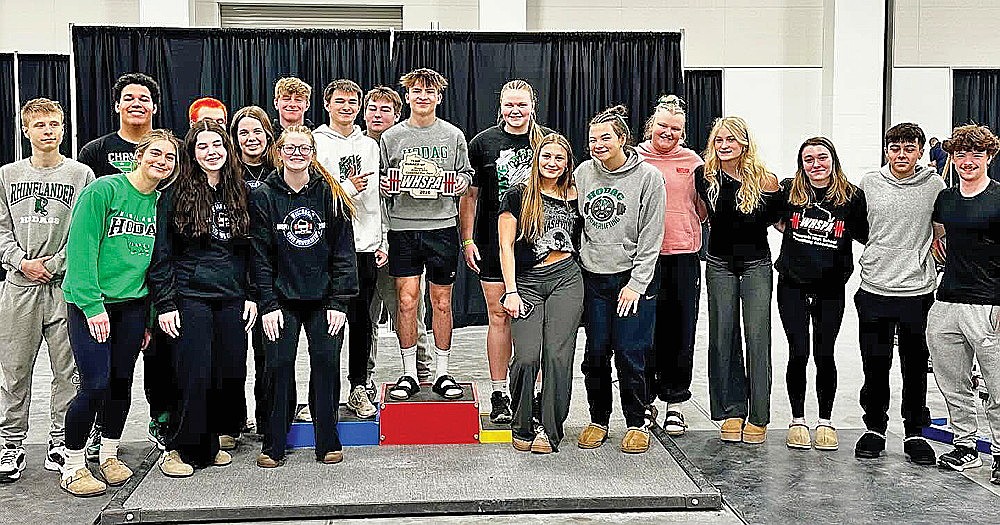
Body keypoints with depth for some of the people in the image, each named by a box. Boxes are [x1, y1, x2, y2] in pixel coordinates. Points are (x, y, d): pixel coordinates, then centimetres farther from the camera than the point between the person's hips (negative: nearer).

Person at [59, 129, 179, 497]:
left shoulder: (162, 203, 8)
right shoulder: (103, 190, -10)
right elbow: (80, 249, -15)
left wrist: (151, 316, 9)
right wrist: (91, 305, -20)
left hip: (133, 304, 6)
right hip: (90, 304, -5)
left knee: (121, 382, 10)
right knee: (96, 383, -10)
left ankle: (109, 456, 27)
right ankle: (72, 468, 6)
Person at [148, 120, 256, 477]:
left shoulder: (240, 193, 11)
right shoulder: (176, 194, 0)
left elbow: (251, 252, 14)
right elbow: (161, 253, -1)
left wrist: (252, 296, 7)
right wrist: (164, 304, -7)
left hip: (232, 297, 4)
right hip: (190, 296, -4)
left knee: (232, 370, 4)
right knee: (195, 374, -8)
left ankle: (216, 438, 22)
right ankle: (182, 448, 5)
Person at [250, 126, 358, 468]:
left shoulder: (330, 195, 2)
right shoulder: (264, 197, 1)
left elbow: (344, 251, 0)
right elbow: (260, 256, -1)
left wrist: (338, 302, -6)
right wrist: (268, 304, -7)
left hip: (324, 298, 1)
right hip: (282, 298, 0)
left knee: (326, 363, -1)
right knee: (278, 365, -2)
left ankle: (328, 443, 13)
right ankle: (274, 445, 11)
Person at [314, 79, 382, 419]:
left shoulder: (369, 145, 15)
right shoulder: (316, 143, 0)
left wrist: (382, 242, 11)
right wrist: (348, 188, -13)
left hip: (365, 246, 4)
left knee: (362, 320, 7)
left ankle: (359, 388, 17)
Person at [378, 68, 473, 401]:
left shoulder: (453, 136, 7)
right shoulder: (391, 137, 7)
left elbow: (466, 173, 14)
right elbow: (380, 179, 12)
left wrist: (462, 183, -7)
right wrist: (383, 186, -9)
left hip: (442, 227, 0)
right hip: (403, 227, 0)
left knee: (442, 303, 6)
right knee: (407, 302, -1)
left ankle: (442, 373, 17)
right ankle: (409, 374, 12)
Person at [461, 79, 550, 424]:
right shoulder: (482, 143, 4)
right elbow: (469, 194, 7)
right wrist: (467, 240, 0)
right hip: (493, 242, 0)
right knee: (499, 316, 2)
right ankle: (499, 395, 10)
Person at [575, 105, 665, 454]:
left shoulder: (648, 176, -6)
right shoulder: (583, 174, 5)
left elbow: (651, 237, -6)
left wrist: (636, 284, -10)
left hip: (633, 278, -3)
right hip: (593, 278, 3)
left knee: (629, 354, -3)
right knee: (595, 354, 5)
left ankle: (636, 423, 14)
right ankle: (598, 420, 22)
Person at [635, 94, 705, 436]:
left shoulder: (692, 161, 9)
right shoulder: (635, 159, 4)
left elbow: (704, 209, 15)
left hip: (683, 256, 1)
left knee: (680, 331, 5)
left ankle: (674, 402, 17)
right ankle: (646, 399, 19)